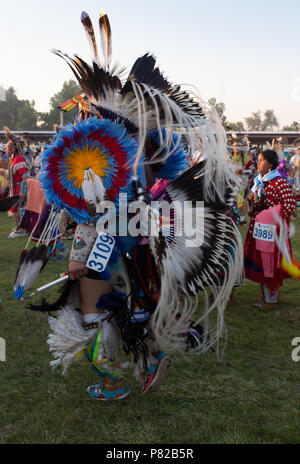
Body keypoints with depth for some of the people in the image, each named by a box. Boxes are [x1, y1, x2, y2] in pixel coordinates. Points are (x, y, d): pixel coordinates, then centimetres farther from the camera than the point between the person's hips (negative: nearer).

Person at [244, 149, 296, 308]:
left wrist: (272, 218, -13)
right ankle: (265, 294, 26)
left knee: (269, 263, -1)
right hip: (257, 228, 8)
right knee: (259, 261, 13)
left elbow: (289, 205, -17)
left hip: (271, 230, -8)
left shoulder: (279, 182, -14)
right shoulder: (258, 181, 12)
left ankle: (271, 299, 11)